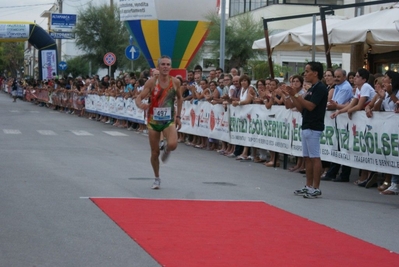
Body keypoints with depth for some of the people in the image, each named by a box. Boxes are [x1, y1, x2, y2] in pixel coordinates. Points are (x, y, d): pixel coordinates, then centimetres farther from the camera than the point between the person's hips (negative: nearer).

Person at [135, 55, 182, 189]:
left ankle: (166, 150, 12)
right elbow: (139, 97, -13)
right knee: (154, 152, 6)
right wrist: (140, 105, -36)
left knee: (173, 144, -26)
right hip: (153, 120, 0)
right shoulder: (151, 82, -11)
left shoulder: (175, 82, -6)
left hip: (169, 120, 0)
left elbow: (179, 98, 11)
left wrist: (178, 116, 10)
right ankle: (157, 178, 27)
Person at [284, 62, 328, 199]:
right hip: (306, 127, 10)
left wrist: (296, 95, -20)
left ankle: (316, 188, -5)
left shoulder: (320, 88, -11)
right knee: (307, 157, 11)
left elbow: (310, 106, -21)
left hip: (314, 128, -10)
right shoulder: (311, 89, 18)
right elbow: (301, 108, 15)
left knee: (314, 157, -7)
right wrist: (292, 96, 5)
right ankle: (308, 186, 16)